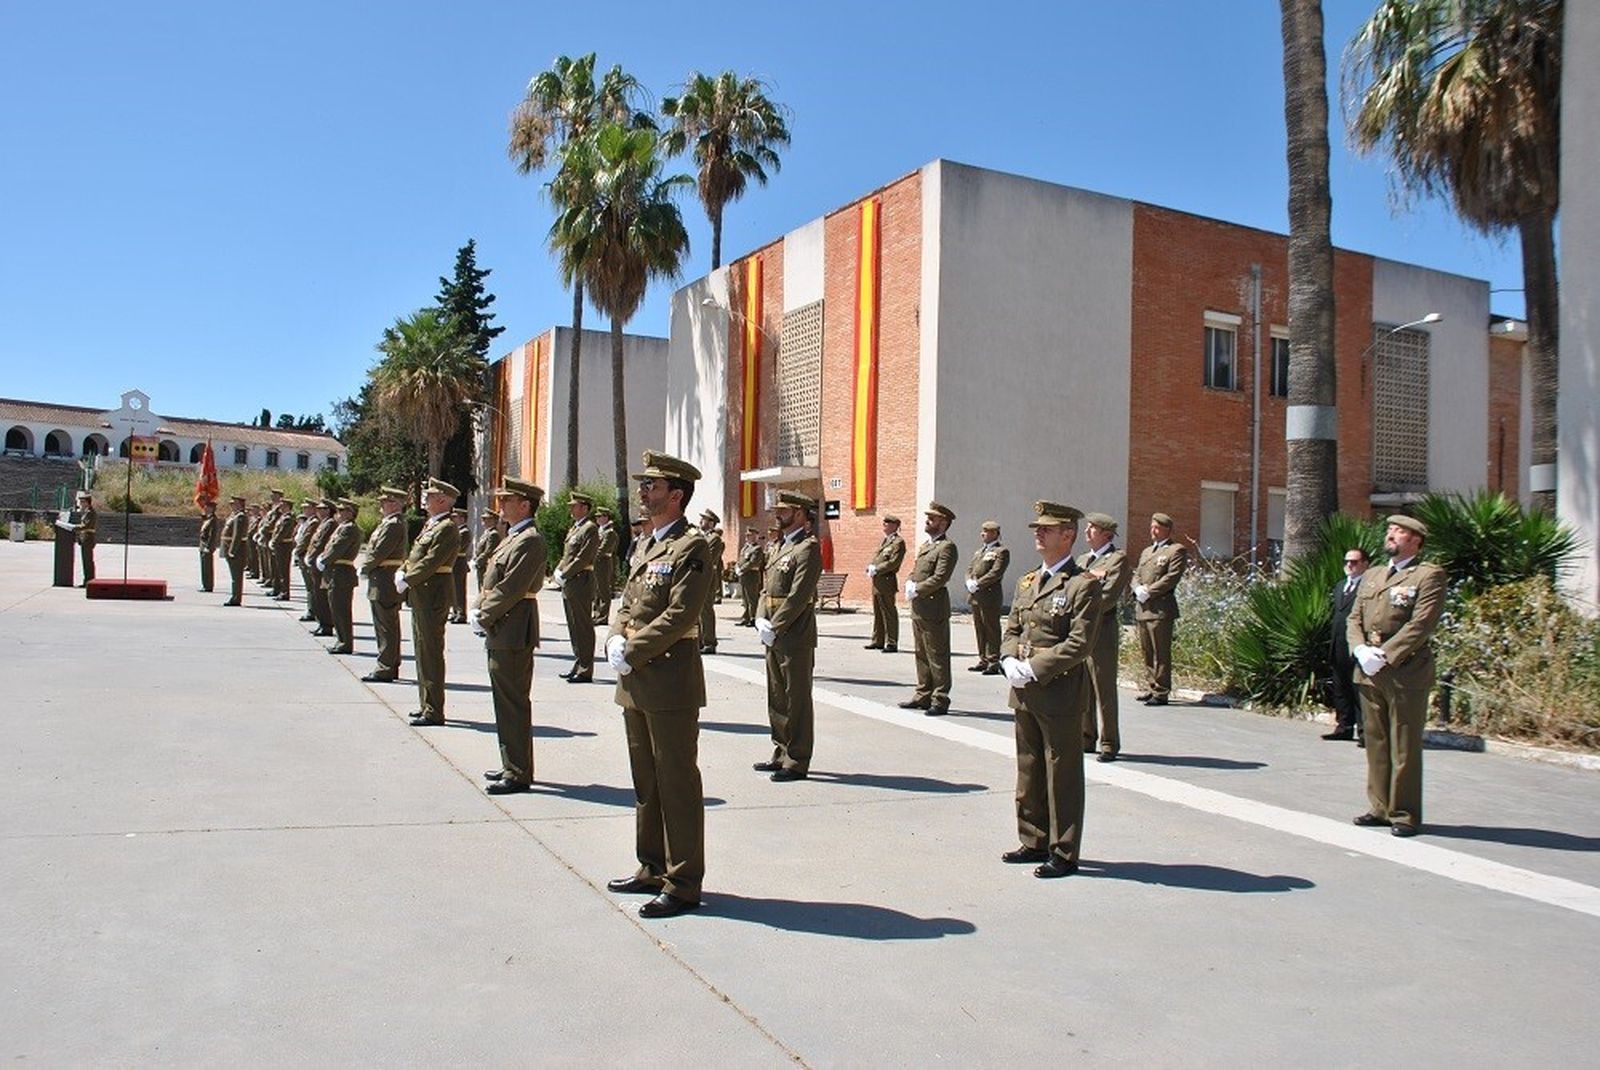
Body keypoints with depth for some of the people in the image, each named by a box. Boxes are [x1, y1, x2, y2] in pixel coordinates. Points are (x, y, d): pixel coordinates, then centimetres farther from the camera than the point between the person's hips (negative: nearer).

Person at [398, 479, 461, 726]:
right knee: (422, 651, 16)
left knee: (431, 652, -7)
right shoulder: (429, 525, 16)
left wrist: (406, 581, -14)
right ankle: (426, 704, 25)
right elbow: (414, 555, 19)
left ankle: (434, 712, -2)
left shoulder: (447, 529, -15)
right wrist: (402, 572, 2)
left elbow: (430, 562, -21)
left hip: (433, 595, -10)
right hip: (421, 595, 10)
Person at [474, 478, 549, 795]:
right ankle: (511, 765, 26)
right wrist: (479, 611, 5)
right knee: (505, 701, 16)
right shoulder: (513, 537, 17)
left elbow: (511, 588, -21)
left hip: (513, 633, -10)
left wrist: (483, 617, -13)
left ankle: (518, 773, 2)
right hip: (500, 633, 10)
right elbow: (490, 581, 19)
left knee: (514, 703, -4)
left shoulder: (530, 540, -15)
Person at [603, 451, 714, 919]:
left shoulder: (692, 546, -12)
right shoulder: (647, 545, 17)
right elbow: (627, 604, 18)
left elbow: (680, 615, -19)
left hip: (670, 680, -9)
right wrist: (615, 640, -1)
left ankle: (683, 884, 7)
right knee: (646, 782, 17)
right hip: (636, 683, 9)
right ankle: (652, 868, 29)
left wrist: (631, 654, -16)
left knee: (677, 784, -1)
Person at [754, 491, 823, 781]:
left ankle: (797, 762, 7)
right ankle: (782, 753, 27)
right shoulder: (782, 546, 17)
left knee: (797, 700, -1)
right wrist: (761, 620, 0)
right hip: (774, 637, 9)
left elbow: (798, 596, -19)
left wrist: (774, 628, -17)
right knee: (777, 698, 16)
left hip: (795, 639, -9)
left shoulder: (808, 548, -12)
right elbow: (767, 588, 16)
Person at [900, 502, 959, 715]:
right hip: (918, 608, 9)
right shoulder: (925, 545, 19)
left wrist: (917, 590, -15)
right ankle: (923, 695, 22)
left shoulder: (946, 547, -11)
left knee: (937, 656, -3)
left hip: (933, 608, -9)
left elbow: (940, 578, -19)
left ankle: (940, 700, 2)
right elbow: (915, 572, 20)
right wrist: (910, 585, -1)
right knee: (921, 654, 14)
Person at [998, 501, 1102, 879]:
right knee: (1029, 772, 16)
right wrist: (1009, 661, -4)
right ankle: (1034, 843, 29)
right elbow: (1012, 629, 16)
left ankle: (1064, 854, 13)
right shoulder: (1027, 581, 13)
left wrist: (1034, 669, -19)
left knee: (1062, 776, 3)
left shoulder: (1084, 585, -11)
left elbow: (1079, 644, -17)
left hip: (1061, 694, -8)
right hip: (1024, 692, 8)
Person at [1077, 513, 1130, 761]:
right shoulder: (1082, 560, 20)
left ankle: (1109, 743, 6)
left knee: (1104, 689, -2)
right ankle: (1086, 737, 19)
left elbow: (1108, 597, -12)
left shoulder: (1118, 559, -3)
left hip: (1101, 631, -7)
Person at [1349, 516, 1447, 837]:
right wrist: (1361, 650, -5)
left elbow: (1421, 624, -12)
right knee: (1375, 743, 11)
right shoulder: (1371, 576, 20)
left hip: (1406, 670, -6)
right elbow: (1354, 619, 14)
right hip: (1368, 671, 6)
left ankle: (1405, 814, 7)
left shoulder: (1429, 575, -2)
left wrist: (1385, 655, -17)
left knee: (1404, 747, -1)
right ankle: (1380, 807, 20)